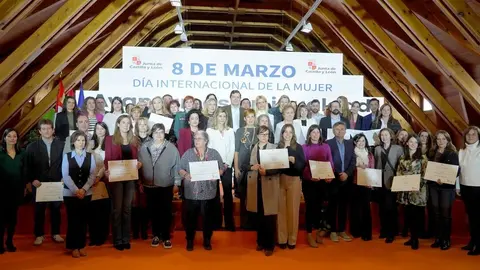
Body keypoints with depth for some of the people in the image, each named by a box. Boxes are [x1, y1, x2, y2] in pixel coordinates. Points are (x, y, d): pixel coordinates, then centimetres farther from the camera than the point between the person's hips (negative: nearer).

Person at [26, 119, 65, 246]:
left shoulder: (61, 144, 2)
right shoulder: (32, 146, 2)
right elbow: (28, 166, 1)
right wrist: (32, 180, -9)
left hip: (56, 183, 0)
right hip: (39, 183, 0)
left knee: (56, 209, 9)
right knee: (39, 210, 7)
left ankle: (56, 233, 21)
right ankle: (39, 235, 19)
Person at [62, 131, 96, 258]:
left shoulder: (90, 156, 3)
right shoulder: (67, 156, 0)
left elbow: (92, 175, -1)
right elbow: (65, 176, -6)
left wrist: (83, 189, -13)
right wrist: (76, 190, -14)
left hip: (86, 193, 1)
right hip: (70, 193, -1)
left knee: (83, 219, 6)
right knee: (72, 219, 2)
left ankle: (81, 246, 16)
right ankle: (74, 247, 12)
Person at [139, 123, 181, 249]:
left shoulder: (172, 148, -4)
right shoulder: (144, 147, 2)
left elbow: (176, 166, -3)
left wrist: (176, 183, -4)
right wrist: (140, 182, 6)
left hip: (166, 186, -2)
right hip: (149, 186, 2)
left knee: (166, 212, 5)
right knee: (153, 212, 11)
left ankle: (166, 237, 18)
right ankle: (156, 235, 27)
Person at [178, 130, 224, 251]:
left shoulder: (214, 153, 5)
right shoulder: (188, 153, 5)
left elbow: (221, 168, 6)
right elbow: (180, 169, 3)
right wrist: (185, 175, -16)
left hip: (208, 192, 0)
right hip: (191, 193, 0)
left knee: (208, 217, 7)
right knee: (190, 217, 6)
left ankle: (207, 240, 23)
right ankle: (190, 240, 22)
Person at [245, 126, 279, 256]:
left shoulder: (274, 147, 0)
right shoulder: (252, 148, 8)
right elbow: (243, 165, 7)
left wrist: (266, 171, -23)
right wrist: (252, 167, -12)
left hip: (269, 186, -3)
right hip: (255, 185, 3)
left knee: (269, 216, 0)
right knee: (259, 215, 12)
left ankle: (269, 245, 12)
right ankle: (260, 242, 27)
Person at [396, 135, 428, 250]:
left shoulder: (423, 158, 1)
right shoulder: (402, 158, 12)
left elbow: (425, 174, -4)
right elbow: (398, 172, 13)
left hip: (418, 189, -4)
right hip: (405, 189, 4)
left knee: (417, 214, -2)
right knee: (408, 214, 7)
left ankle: (415, 239, 6)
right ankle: (412, 237, 17)